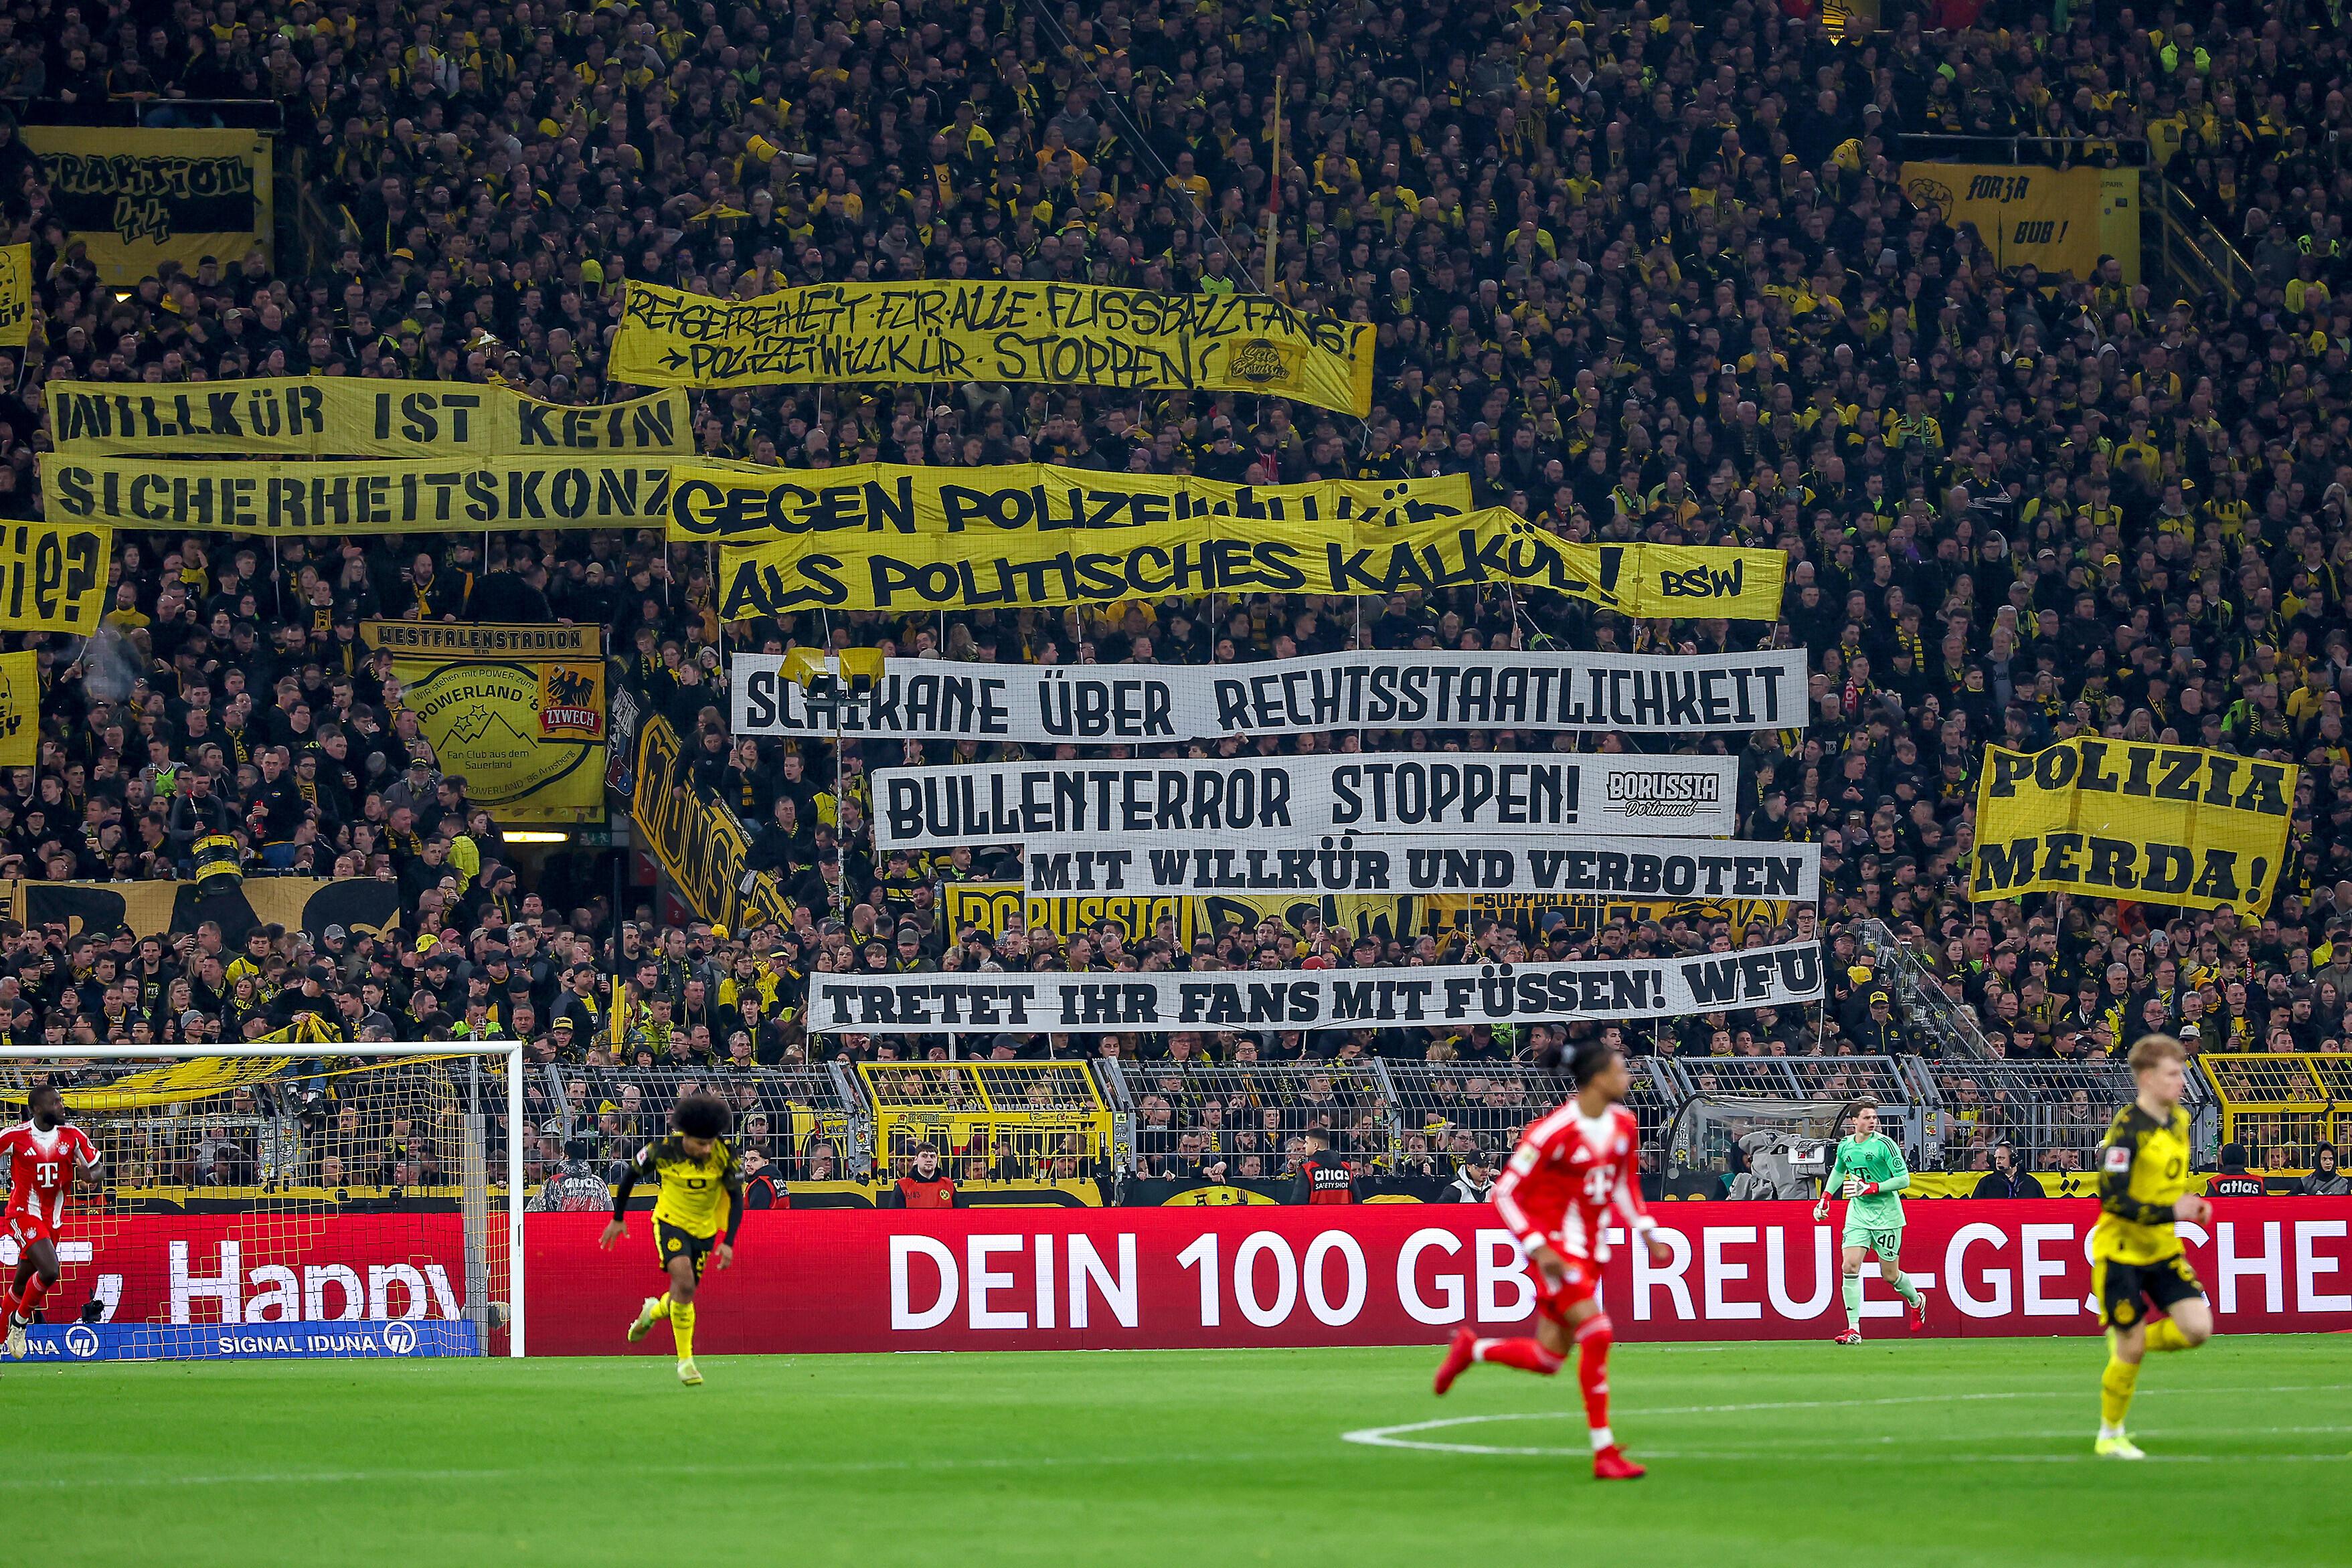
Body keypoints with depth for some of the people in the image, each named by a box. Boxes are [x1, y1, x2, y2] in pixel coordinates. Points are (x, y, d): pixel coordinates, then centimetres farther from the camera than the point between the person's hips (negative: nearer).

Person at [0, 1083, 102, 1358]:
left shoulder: (73, 1136, -2)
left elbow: (95, 1168, 7)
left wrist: (89, 1175, -18)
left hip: (53, 1217, 5)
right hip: (24, 1213, -5)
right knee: (49, 1270, -22)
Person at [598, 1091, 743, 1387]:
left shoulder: (724, 1156, -19)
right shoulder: (664, 1151, -21)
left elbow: (736, 1199, -10)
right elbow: (630, 1174, -3)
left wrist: (728, 1242, -19)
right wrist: (618, 1218, 4)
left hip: (704, 1229, 3)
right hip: (670, 1221, -3)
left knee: (684, 1294, 7)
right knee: (683, 1278, -26)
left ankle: (654, 1311, 45)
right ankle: (685, 1360, -18)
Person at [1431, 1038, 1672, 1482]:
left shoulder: (1623, 1125, 5)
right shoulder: (1553, 1130, -18)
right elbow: (1505, 1192, -15)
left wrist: (1647, 1233, 8)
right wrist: (1537, 1248, -22)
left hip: (1591, 1251, 8)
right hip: (1554, 1243, -8)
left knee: (1547, 1360, 7)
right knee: (1596, 1333, -20)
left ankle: (1471, 1348, 34)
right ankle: (1604, 1453, -15)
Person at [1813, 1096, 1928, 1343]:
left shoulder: (1885, 1144, -13)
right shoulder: (1845, 1146, 4)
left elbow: (1904, 1179, -14)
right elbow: (1838, 1171, 26)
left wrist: (1870, 1188, -22)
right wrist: (1825, 1199, 17)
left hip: (1886, 1215, -4)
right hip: (1857, 1214, 4)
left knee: (1889, 1275, 5)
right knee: (1849, 1267, -12)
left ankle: (1917, 1301, 38)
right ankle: (1854, 1329, -12)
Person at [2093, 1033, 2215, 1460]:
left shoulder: (2179, 1121, 6)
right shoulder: (2127, 1129, -19)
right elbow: (2112, 1200, -23)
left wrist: (2190, 1204, 1)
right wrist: (2171, 1212, -27)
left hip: (2163, 1250, 7)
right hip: (2120, 1252, -7)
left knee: (2198, 1329, -8)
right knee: (2132, 1349, -3)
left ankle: (2127, 1342, 19)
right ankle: (2109, 1437, 16)